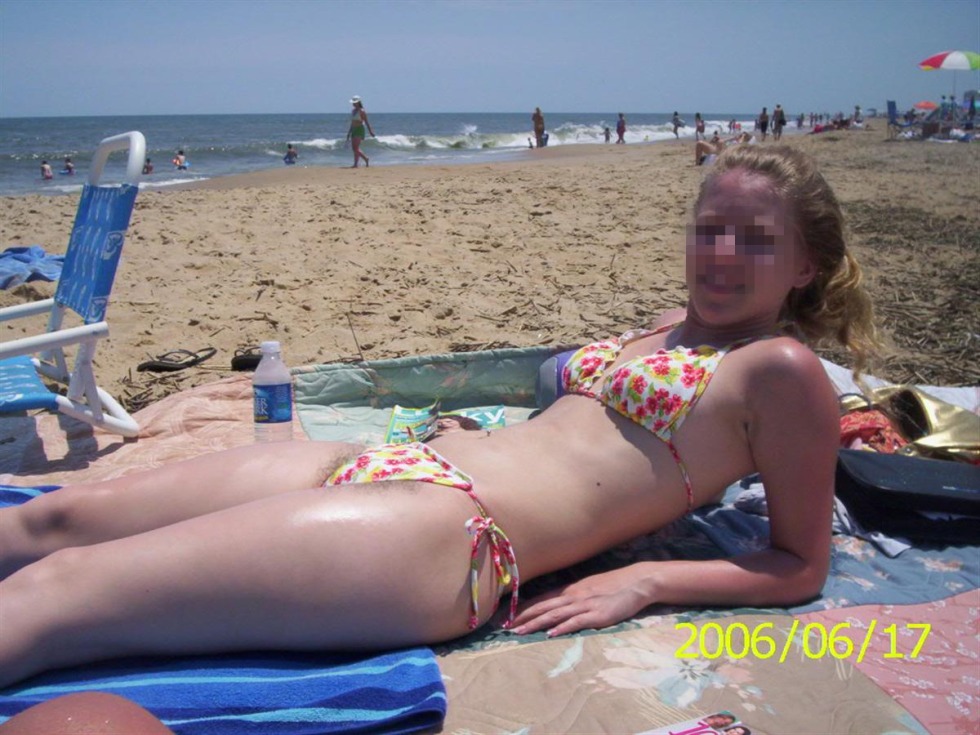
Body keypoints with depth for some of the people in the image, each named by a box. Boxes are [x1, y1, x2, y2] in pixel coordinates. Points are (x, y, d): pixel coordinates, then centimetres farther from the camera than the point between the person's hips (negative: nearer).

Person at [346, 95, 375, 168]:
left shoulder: (362, 111, -10)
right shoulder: (353, 111, 13)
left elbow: (366, 122, -9)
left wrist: (370, 131, -9)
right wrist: (349, 132, 20)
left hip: (360, 130, -8)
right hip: (354, 130, 8)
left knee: (356, 147, -14)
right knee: (354, 148, 8)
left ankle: (355, 164, -14)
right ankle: (366, 159, 23)